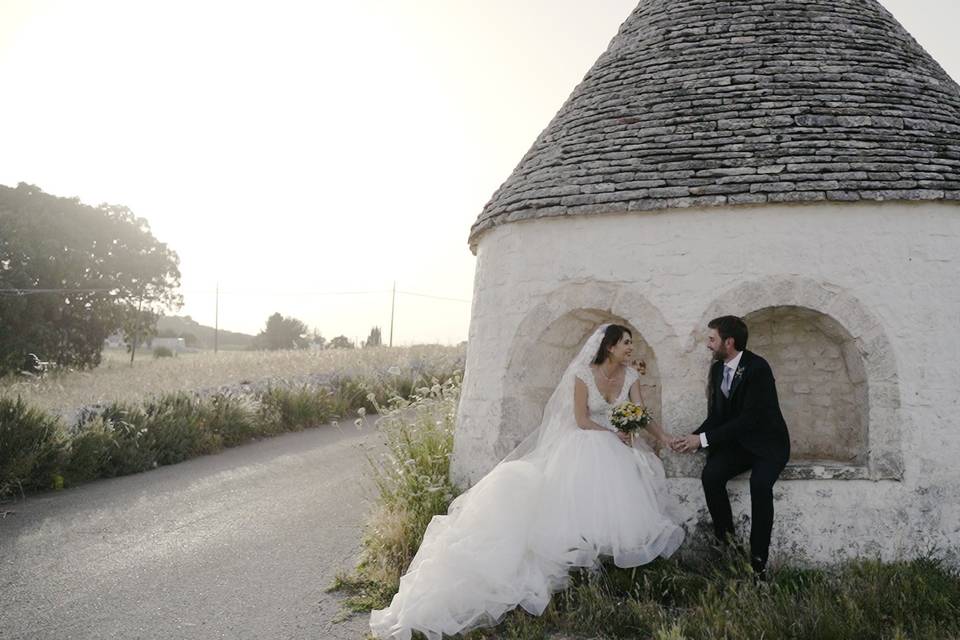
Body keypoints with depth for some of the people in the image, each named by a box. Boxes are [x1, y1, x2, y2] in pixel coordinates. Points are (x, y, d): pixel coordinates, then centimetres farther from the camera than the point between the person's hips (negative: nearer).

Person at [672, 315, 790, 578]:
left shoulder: (757, 368, -20)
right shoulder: (717, 368, 4)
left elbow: (749, 419, -25)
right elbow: (715, 415, 8)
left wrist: (703, 439, -24)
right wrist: (694, 438, -10)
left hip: (767, 443, -6)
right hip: (737, 443, 6)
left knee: (760, 483, -33)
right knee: (710, 475, -23)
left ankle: (758, 559, -20)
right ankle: (725, 539, -8)